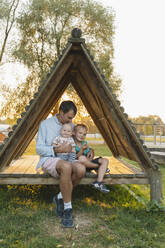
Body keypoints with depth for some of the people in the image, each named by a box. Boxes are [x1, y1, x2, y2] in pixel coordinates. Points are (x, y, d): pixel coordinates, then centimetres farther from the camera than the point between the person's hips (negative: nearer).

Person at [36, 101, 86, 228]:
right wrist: (58, 150, -21)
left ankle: (60, 197, -9)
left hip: (68, 160, 5)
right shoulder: (46, 124, -4)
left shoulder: (72, 126, 10)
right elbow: (39, 149, -8)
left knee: (81, 169, -32)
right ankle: (68, 208, -24)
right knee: (66, 167, -40)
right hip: (49, 160, -4)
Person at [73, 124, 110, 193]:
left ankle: (99, 182, -24)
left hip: (87, 164, 7)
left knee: (105, 160, -3)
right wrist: (82, 150, -29)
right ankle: (99, 167, -10)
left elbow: (90, 156, 18)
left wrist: (91, 151, -5)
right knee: (82, 158, -40)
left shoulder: (85, 143, 13)